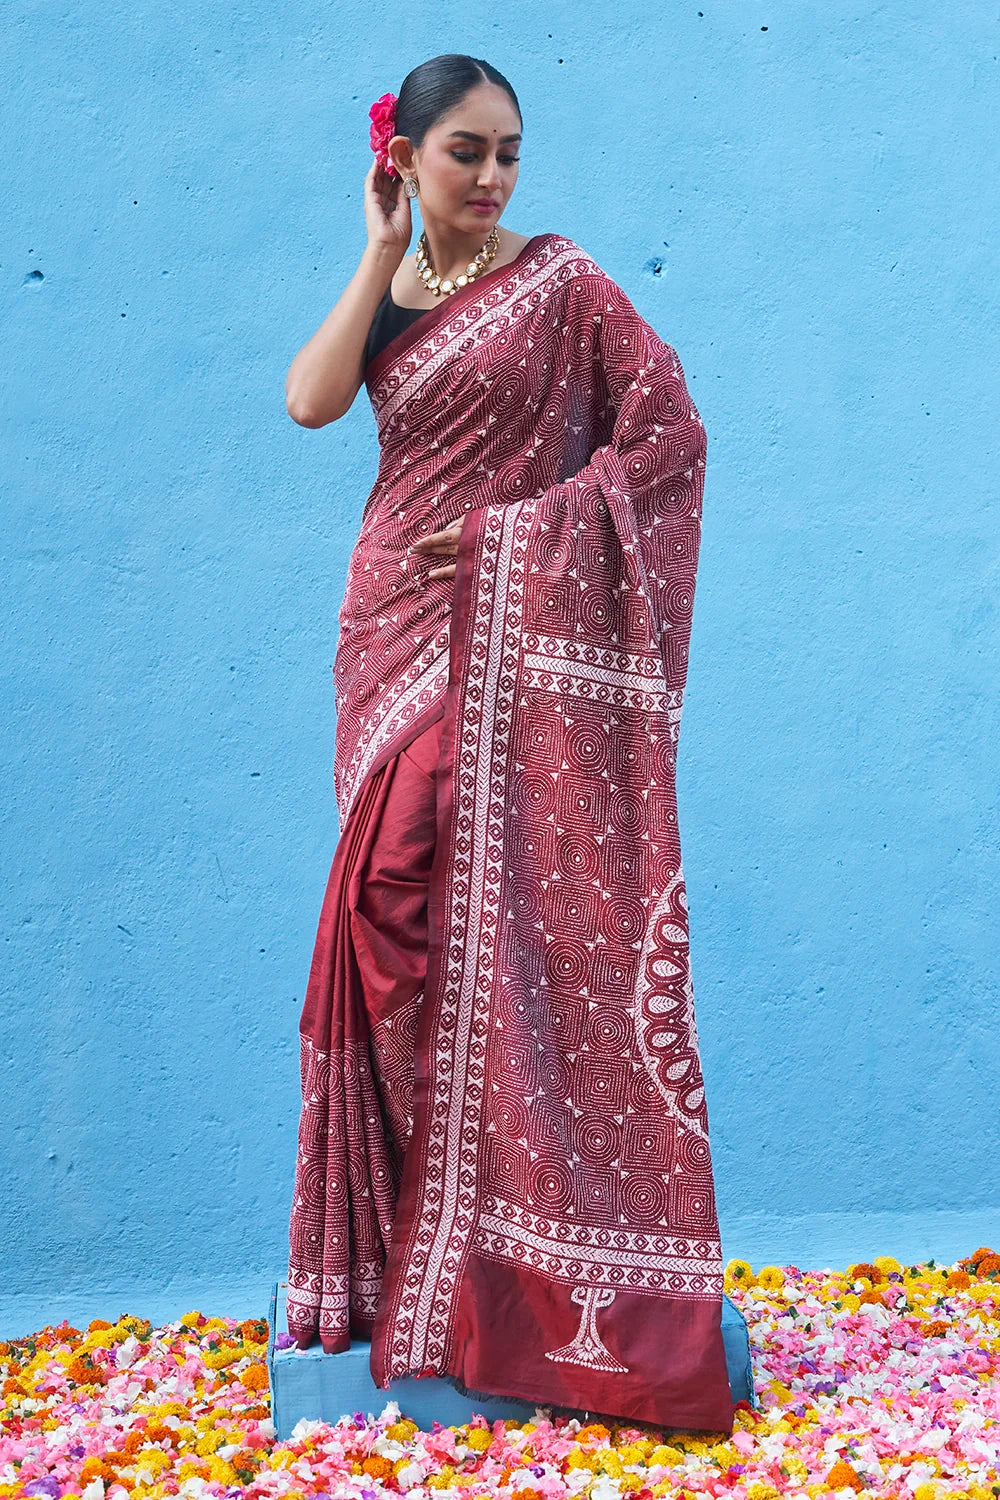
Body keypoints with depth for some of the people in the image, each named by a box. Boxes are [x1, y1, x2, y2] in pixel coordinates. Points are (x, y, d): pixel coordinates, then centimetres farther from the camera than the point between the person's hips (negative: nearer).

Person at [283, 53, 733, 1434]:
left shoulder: (561, 280, 2)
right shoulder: (383, 301, 14)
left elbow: (671, 434, -4)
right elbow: (310, 399, -6)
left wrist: (521, 523, -11)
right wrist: (385, 249, -1)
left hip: (524, 637, -4)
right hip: (402, 632, 4)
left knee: (520, 909, -8)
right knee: (403, 897, 0)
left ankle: (535, 1265, 3)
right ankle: (419, 1254, 12)